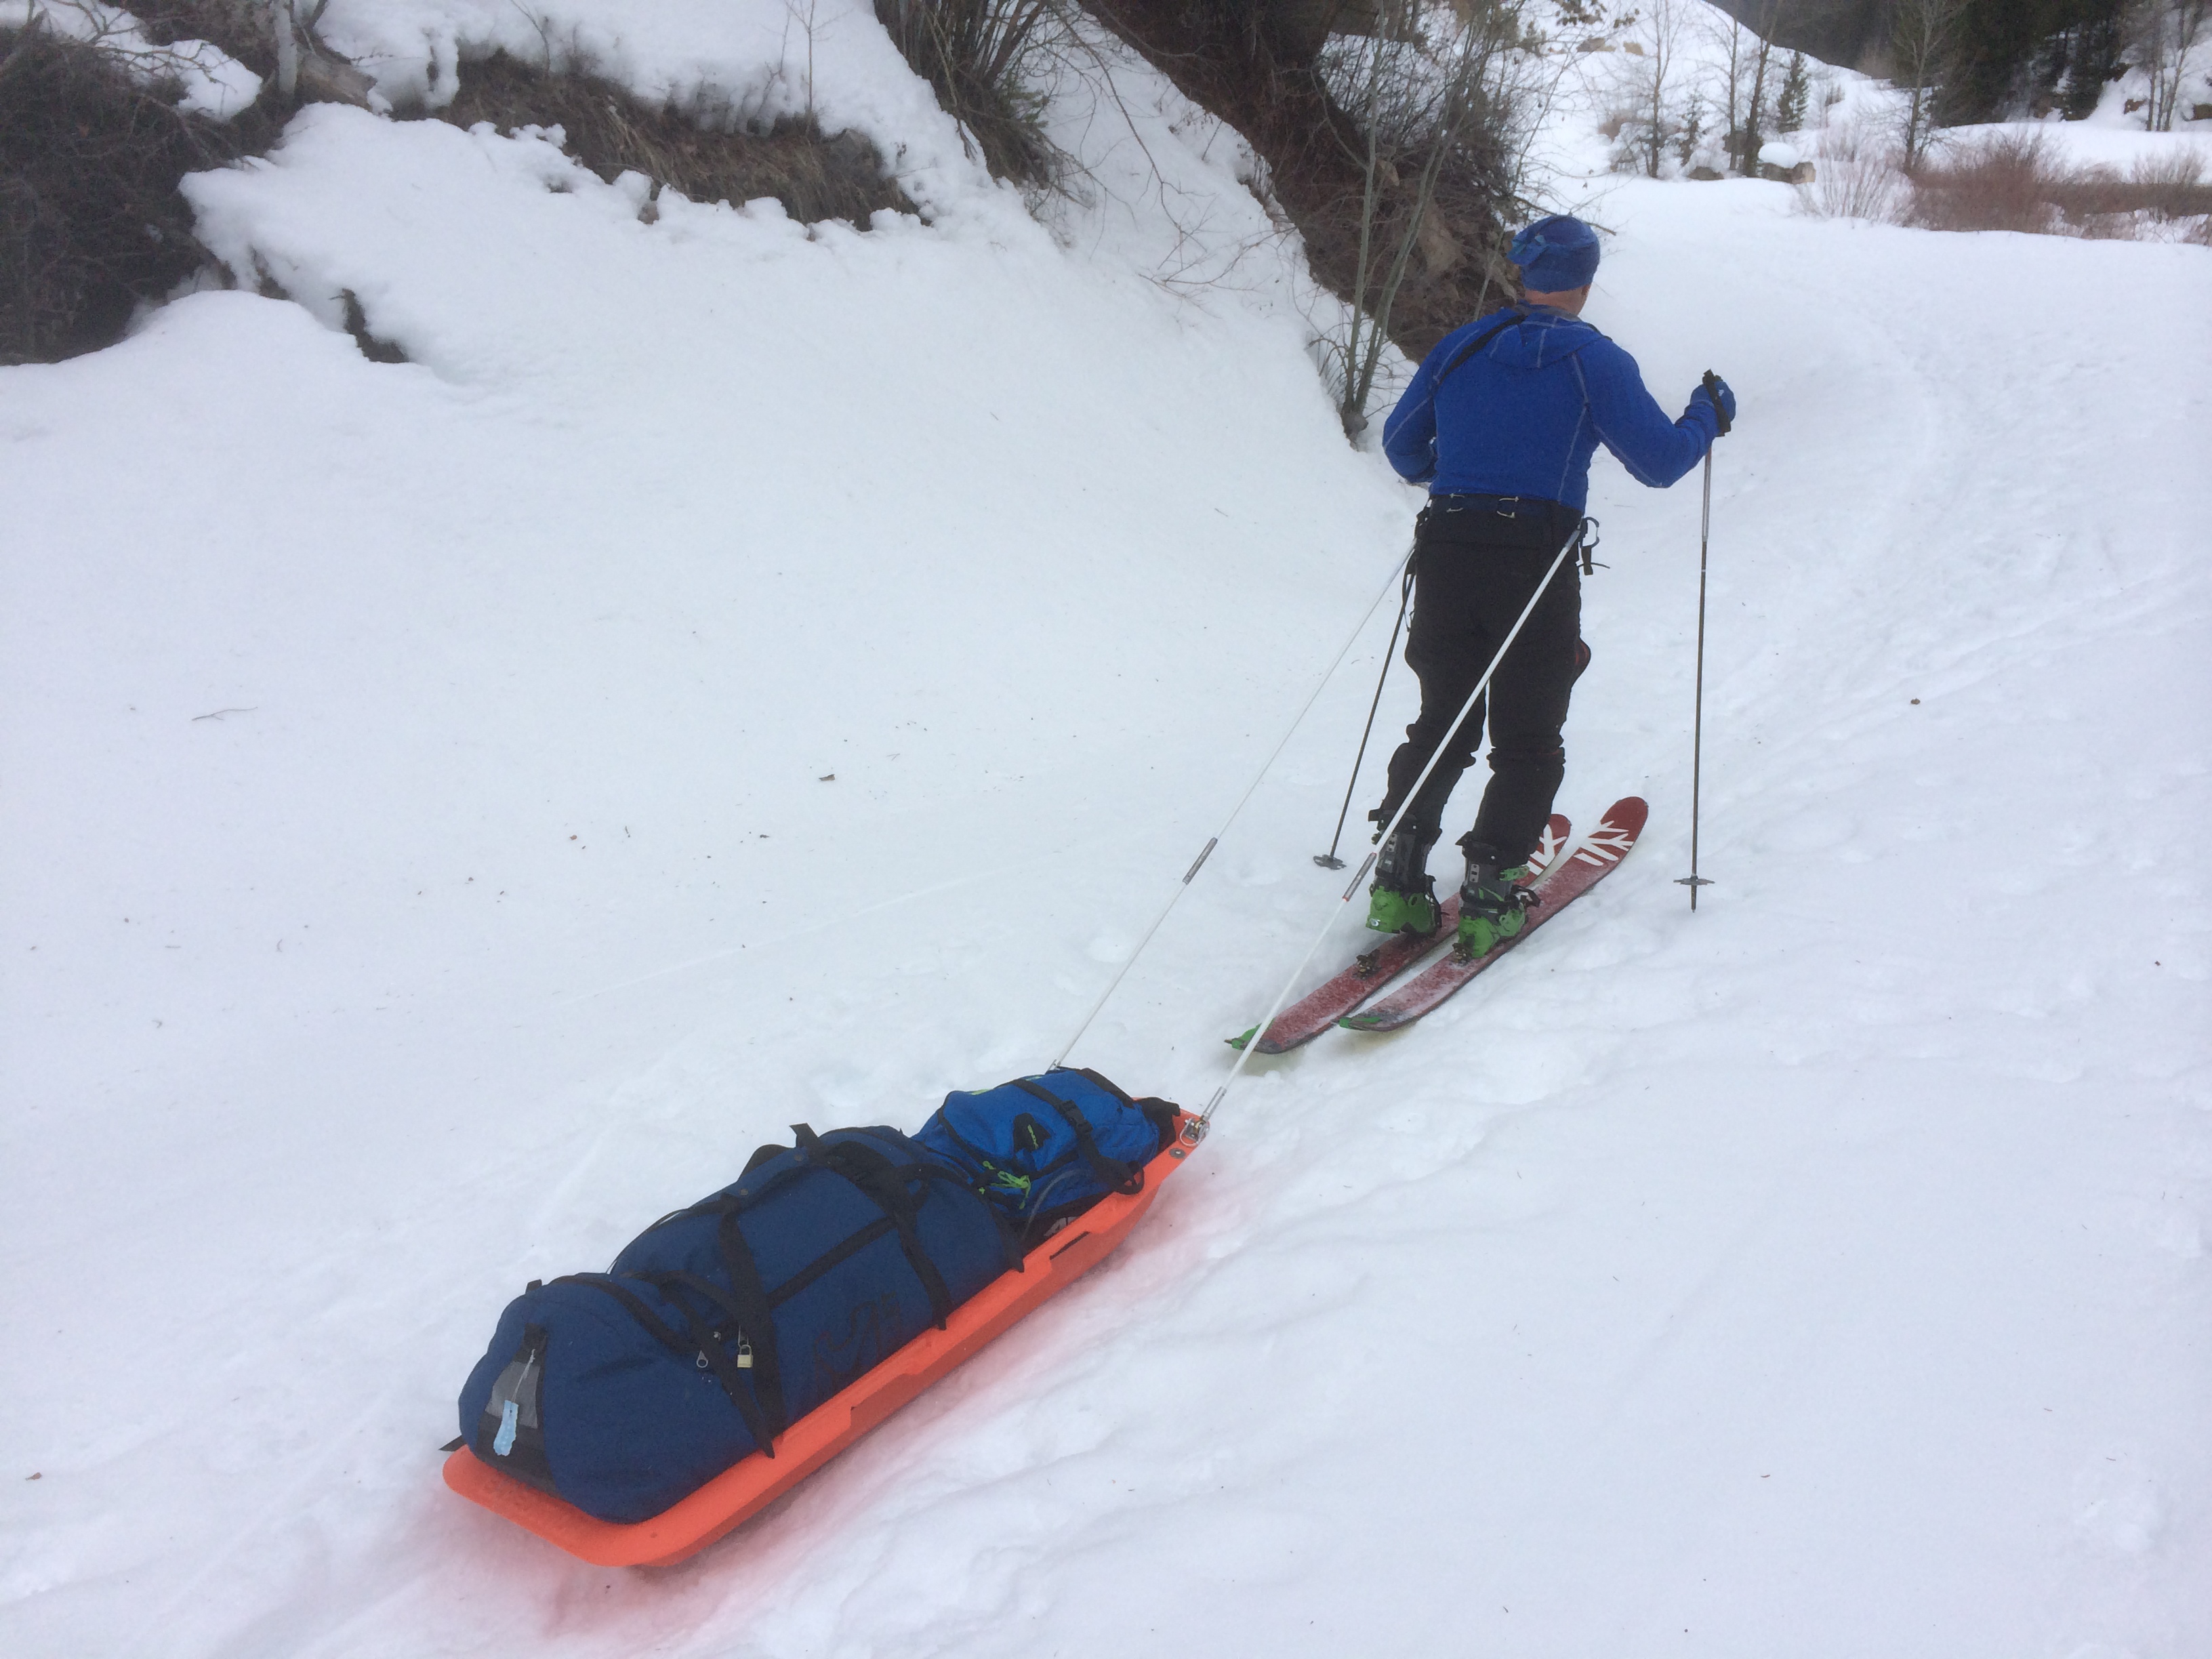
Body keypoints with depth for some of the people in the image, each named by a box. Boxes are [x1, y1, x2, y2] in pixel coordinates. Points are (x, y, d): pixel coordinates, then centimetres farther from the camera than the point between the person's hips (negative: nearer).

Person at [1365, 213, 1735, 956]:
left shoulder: (1461, 346, 11)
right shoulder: (1595, 360, 0)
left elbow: (1400, 445, 19)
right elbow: (1660, 462, -2)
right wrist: (1708, 415, 17)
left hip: (1447, 552, 4)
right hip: (1536, 560, -3)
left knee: (1441, 722, 15)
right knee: (1527, 742, 8)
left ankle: (1399, 876, 5)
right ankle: (1488, 893, 0)